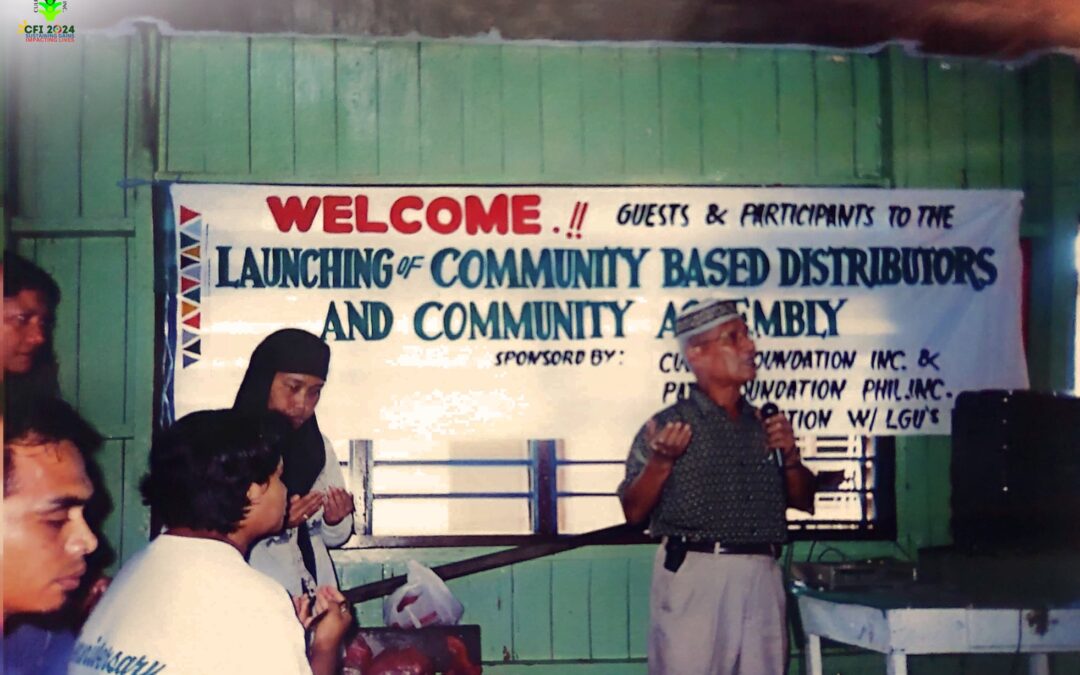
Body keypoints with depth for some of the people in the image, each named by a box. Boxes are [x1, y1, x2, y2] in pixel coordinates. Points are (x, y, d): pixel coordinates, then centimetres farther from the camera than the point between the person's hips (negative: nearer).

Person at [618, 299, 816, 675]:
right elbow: (633, 511, 0)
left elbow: (804, 501, 21)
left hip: (761, 575, 5)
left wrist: (791, 456, 3)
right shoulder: (668, 425, 1)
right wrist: (661, 462, -16)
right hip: (693, 574, -5)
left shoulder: (764, 425, 15)